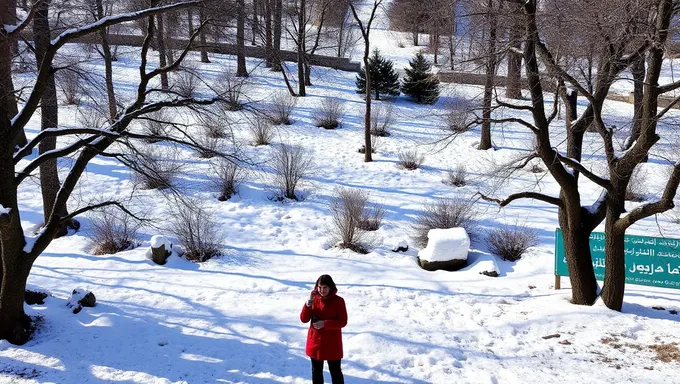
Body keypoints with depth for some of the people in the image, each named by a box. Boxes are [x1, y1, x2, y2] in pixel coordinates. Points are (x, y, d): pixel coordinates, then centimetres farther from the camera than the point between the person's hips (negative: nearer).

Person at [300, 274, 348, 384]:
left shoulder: (338, 301, -11)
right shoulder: (314, 299, -1)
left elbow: (343, 322, -13)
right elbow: (304, 319, -7)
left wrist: (325, 323, -24)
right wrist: (309, 302, -18)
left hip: (332, 343, -4)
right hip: (315, 341, 4)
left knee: (335, 371, 6)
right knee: (316, 370, 16)